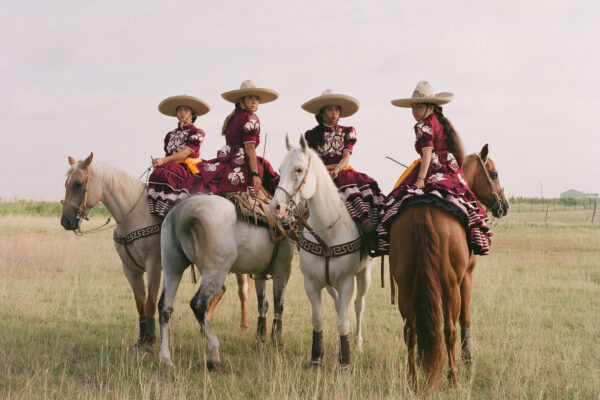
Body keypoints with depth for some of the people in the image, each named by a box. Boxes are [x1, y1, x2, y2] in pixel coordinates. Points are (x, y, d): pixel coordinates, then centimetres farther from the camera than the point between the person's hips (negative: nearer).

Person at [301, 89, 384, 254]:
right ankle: (366, 225, -53)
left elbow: (346, 156, 3)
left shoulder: (347, 131, 17)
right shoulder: (312, 135, 14)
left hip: (343, 171, 3)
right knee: (348, 190, -35)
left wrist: (337, 169, -18)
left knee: (368, 185, -30)